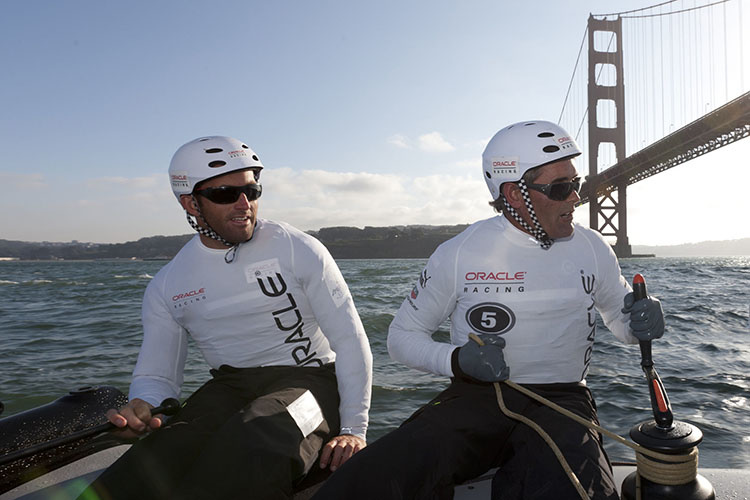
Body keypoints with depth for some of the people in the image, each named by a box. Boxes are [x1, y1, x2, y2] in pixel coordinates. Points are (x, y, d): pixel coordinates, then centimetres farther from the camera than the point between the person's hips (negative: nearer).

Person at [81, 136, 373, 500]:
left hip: (307, 378, -2)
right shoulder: (167, 287, 5)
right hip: (229, 388, 3)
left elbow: (350, 340, -6)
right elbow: (155, 373, 10)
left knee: (249, 450, -35)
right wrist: (142, 407, -15)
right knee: (155, 464, -27)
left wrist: (354, 428, -12)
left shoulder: (299, 250, -6)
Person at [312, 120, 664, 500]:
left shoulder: (592, 249, 5)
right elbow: (402, 335, 4)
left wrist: (641, 321, -5)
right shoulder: (459, 254, -4)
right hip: (475, 396, -1)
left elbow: (622, 321, 20)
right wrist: (457, 361, -15)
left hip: (561, 397, 2)